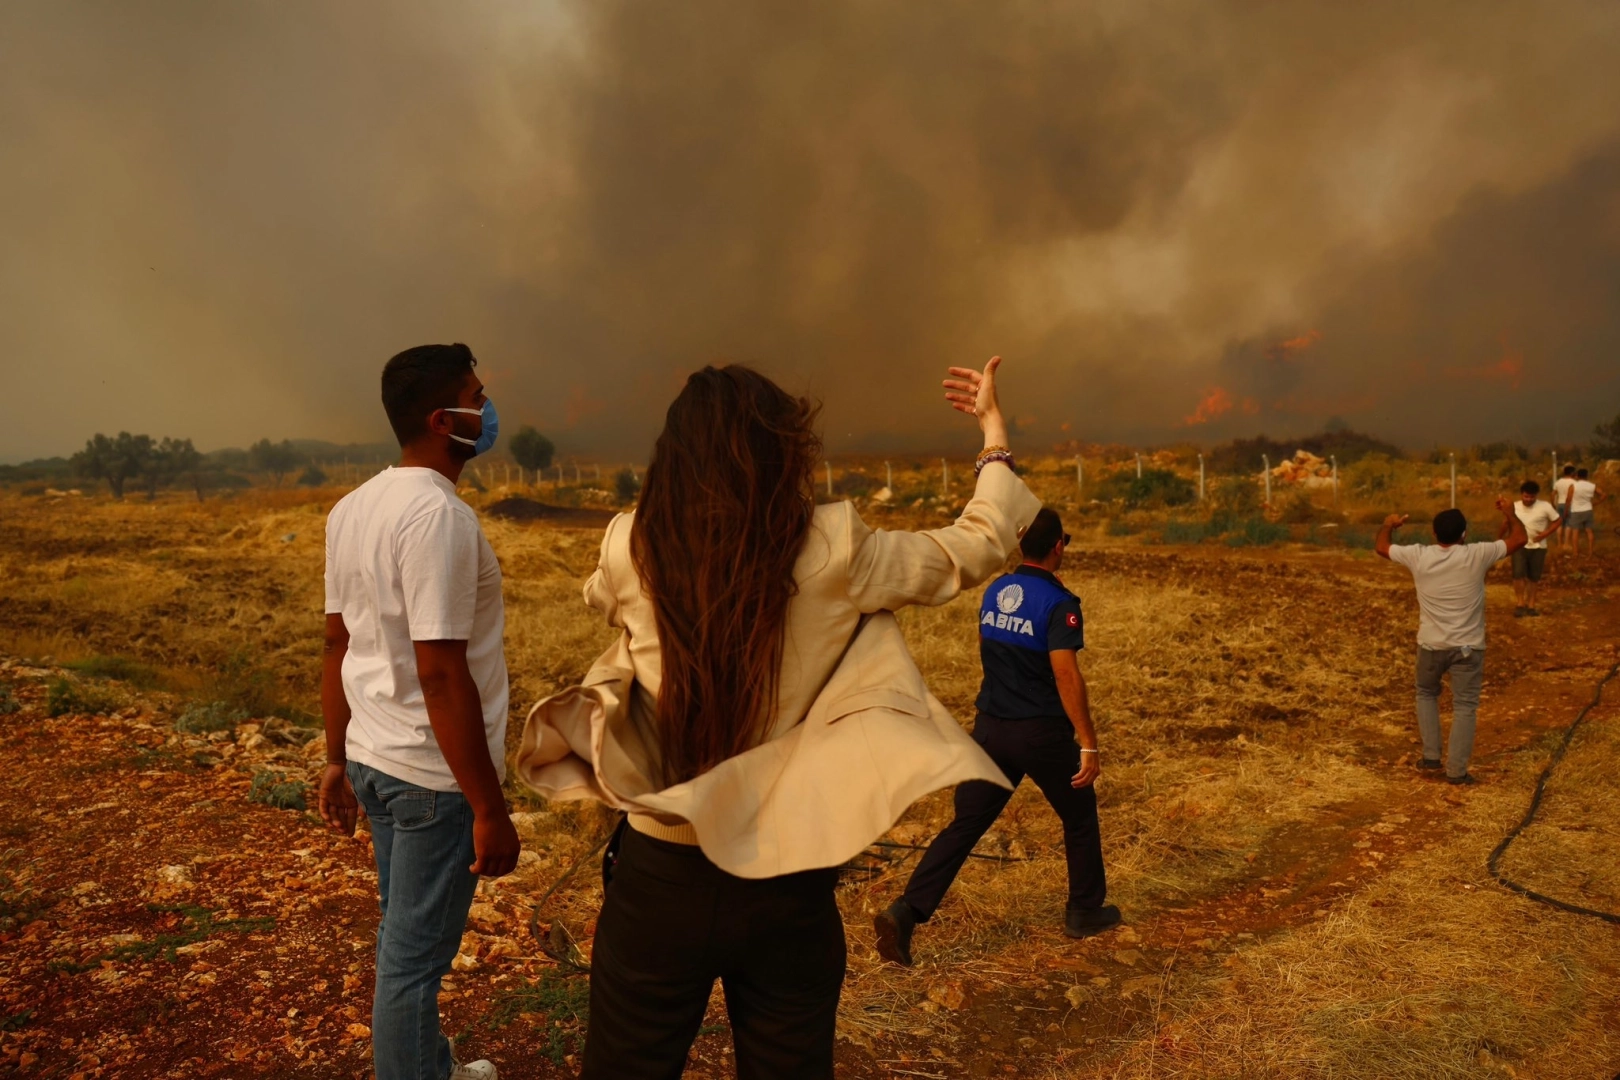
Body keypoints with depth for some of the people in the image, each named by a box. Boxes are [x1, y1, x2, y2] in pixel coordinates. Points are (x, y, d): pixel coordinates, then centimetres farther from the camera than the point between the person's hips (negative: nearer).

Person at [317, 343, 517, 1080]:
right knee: (413, 955, 6)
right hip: (435, 776, -9)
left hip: (374, 759, 9)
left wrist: (338, 759, 20)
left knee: (404, 932, 23)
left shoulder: (352, 509, 6)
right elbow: (440, 674, -25)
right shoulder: (437, 514, -22)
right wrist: (490, 809, -20)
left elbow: (337, 643, 11)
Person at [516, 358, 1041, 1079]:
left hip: (659, 878, 1)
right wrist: (994, 431, 16)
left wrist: (701, 460, 19)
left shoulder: (630, 552, -12)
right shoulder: (834, 553, -15)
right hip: (786, 887, 0)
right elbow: (980, 545, 1)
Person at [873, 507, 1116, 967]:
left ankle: (905, 912, -8)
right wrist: (1088, 744, -21)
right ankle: (1085, 911, 33)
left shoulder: (994, 592, 6)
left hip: (990, 728, 5)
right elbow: (1066, 674, -23)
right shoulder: (1058, 602, -15)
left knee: (965, 824, 5)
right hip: (1041, 733, -5)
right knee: (1079, 816, 19)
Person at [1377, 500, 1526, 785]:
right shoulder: (1477, 555, -12)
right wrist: (1510, 512, 16)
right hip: (1468, 646, -1)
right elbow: (1520, 539, -1)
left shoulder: (1418, 556, -8)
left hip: (1431, 644, 2)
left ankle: (1431, 756, 19)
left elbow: (1381, 546, 7)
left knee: (1426, 694, 24)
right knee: (1465, 706, 6)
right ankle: (1456, 770, 6)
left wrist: (1389, 525, 26)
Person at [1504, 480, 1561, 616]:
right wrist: (1500, 537, 22)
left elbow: (1558, 521, -3)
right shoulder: (1514, 507, -1)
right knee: (1518, 574, -14)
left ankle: (1530, 605, 18)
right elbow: (1507, 522, 14)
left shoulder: (1545, 507, -9)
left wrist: (1545, 533, -14)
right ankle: (1520, 604, -2)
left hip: (1538, 547, -1)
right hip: (1520, 546, 1)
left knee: (1533, 578, 7)